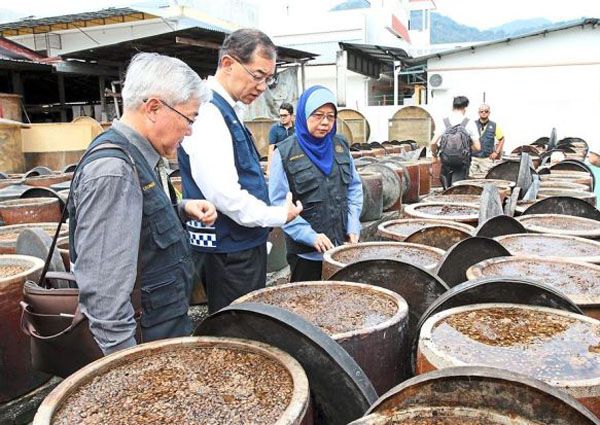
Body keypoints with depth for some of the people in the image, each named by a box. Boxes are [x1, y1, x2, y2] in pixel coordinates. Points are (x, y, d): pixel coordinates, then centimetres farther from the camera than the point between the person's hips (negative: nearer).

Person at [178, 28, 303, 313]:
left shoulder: (227, 111, 12)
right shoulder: (208, 113, -19)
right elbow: (224, 195, -27)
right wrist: (279, 215, -13)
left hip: (244, 246, 10)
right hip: (229, 252, -10)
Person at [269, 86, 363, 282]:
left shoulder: (340, 146, 7)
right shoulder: (285, 153, -8)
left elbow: (354, 188, 12)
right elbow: (278, 203, -11)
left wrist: (353, 226, 0)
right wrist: (310, 235, -18)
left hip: (343, 245, 4)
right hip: (306, 251, -4)